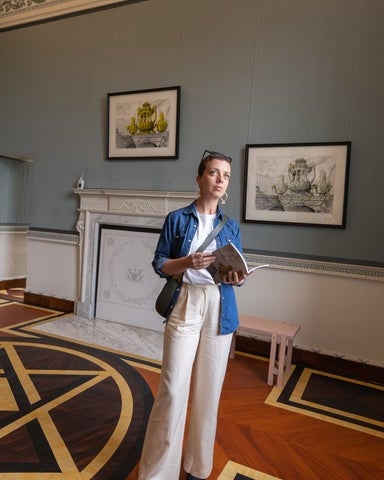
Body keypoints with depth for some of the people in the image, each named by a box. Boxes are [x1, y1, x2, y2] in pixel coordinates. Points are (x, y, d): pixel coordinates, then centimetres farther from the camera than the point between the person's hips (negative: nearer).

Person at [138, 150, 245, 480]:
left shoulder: (231, 226, 8)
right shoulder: (177, 219, 1)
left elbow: (238, 270, 9)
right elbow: (159, 264, 0)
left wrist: (237, 278, -14)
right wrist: (187, 262, -19)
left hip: (219, 311, 3)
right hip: (184, 307, -2)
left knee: (208, 390, 10)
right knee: (173, 389, -3)